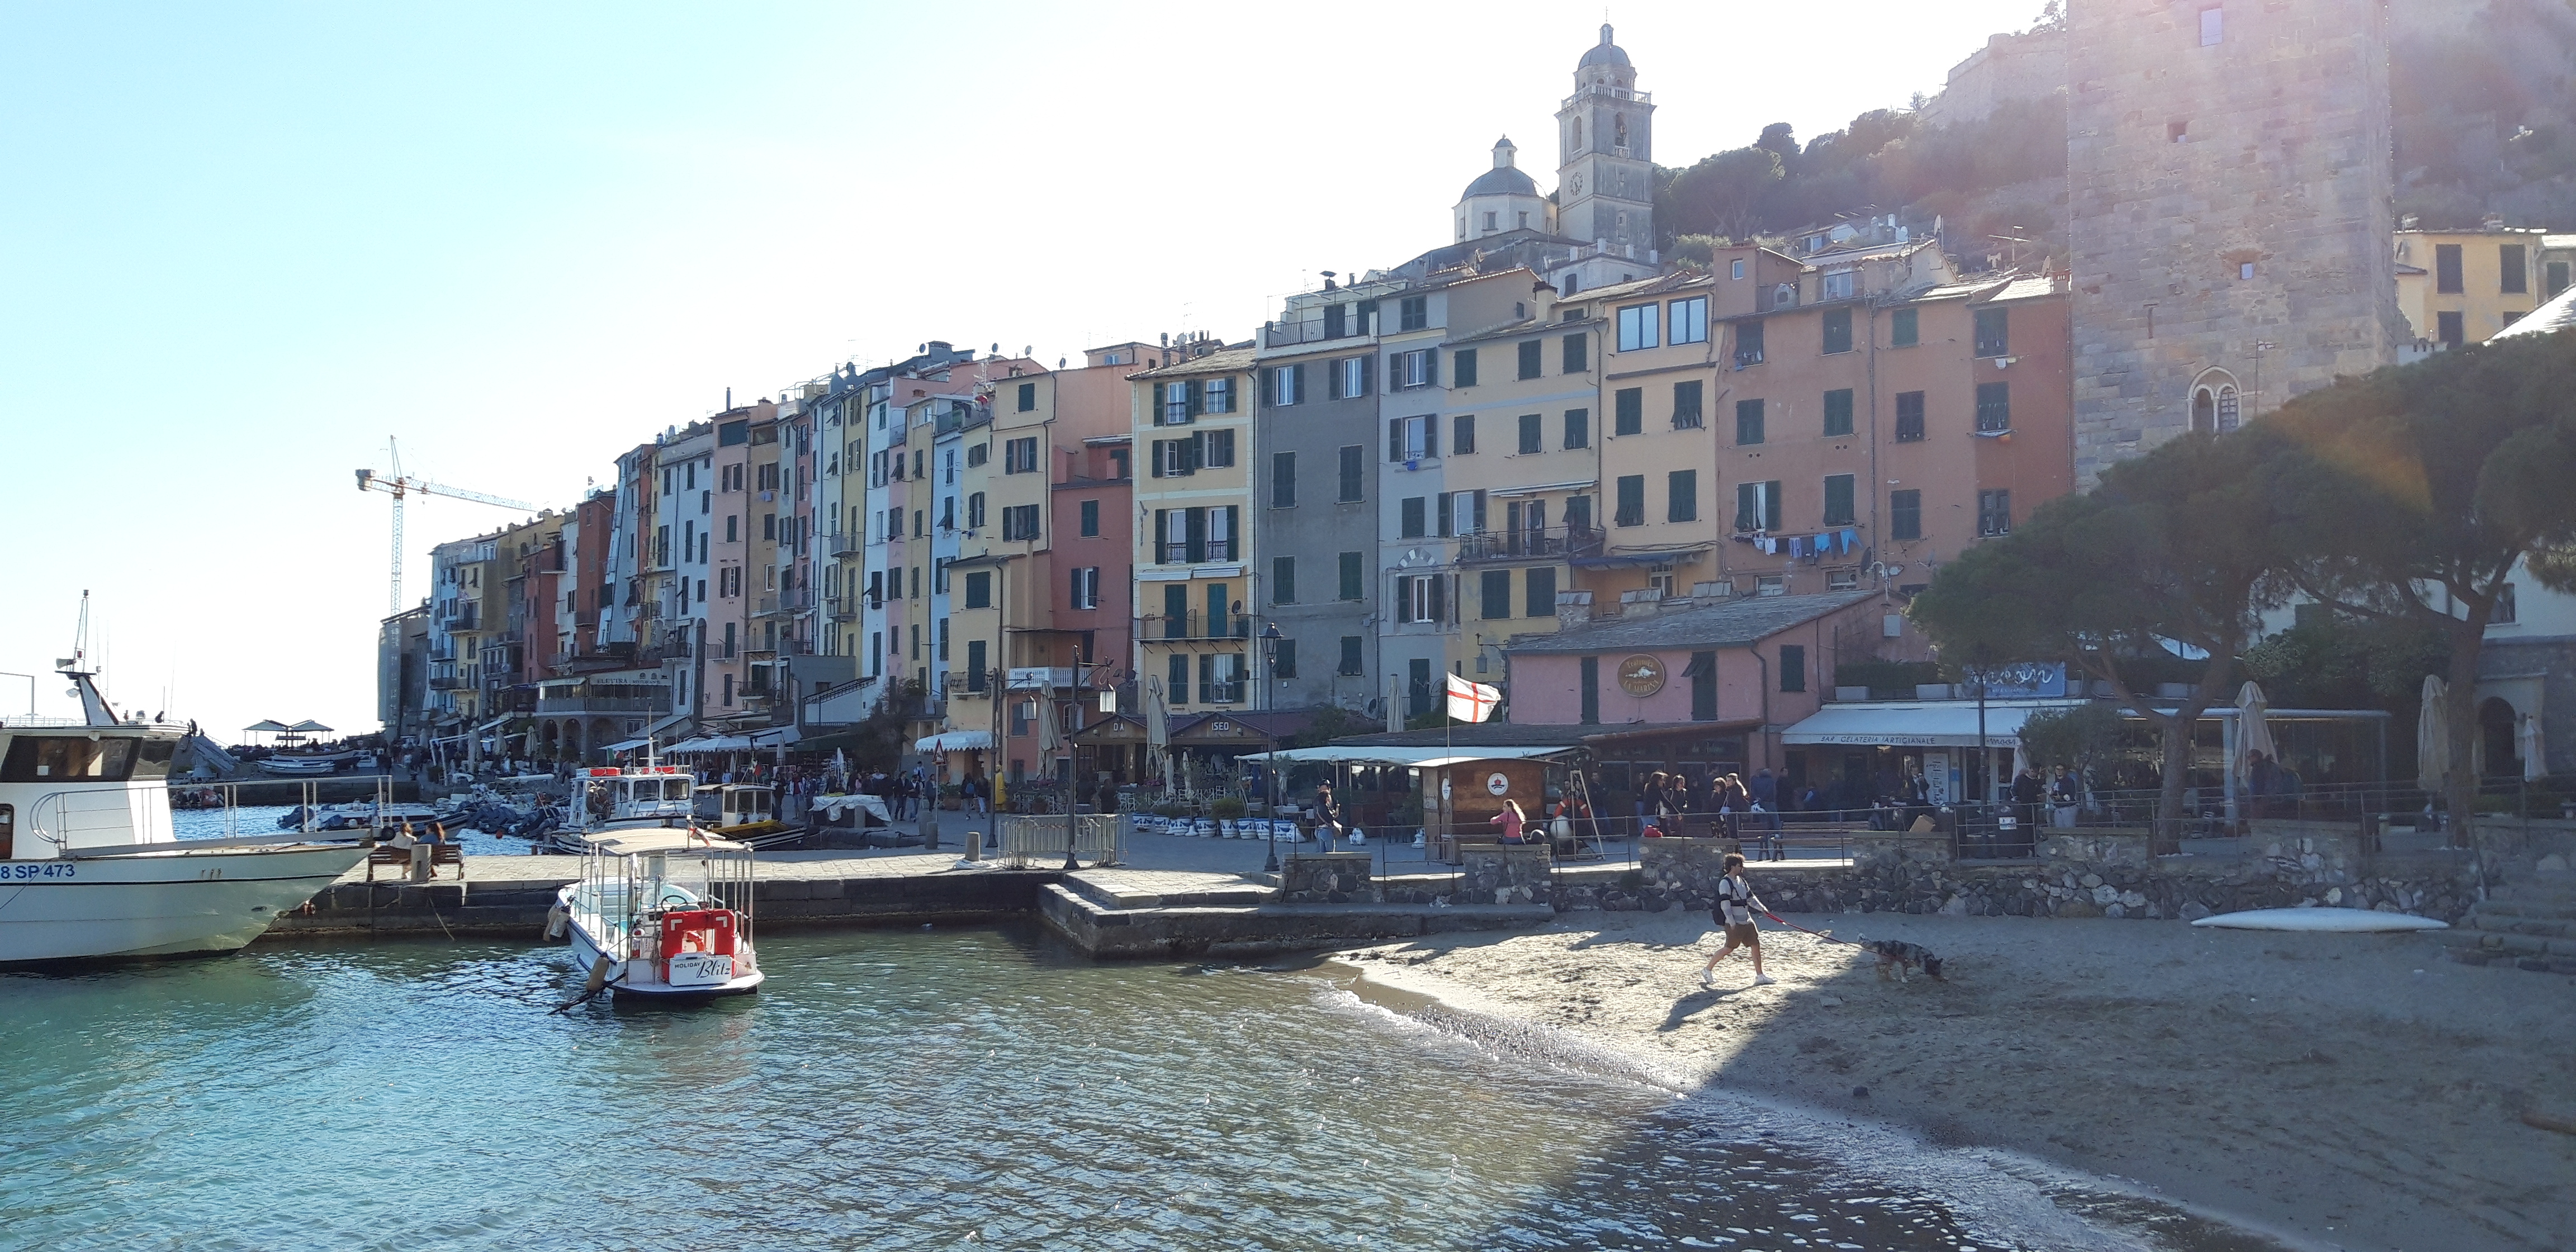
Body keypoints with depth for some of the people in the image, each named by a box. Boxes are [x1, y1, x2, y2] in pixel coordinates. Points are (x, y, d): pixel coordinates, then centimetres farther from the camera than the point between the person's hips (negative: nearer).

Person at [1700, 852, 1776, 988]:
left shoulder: (1741, 881, 14)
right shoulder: (1725, 883, -13)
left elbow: (1750, 898, 21)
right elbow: (1725, 904, -18)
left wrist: (1763, 909, 8)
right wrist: (1732, 923, -21)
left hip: (1746, 921, 9)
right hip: (1734, 923, -9)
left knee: (1756, 945, 5)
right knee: (1730, 948, -6)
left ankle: (1760, 977, 12)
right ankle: (1707, 971, 7)